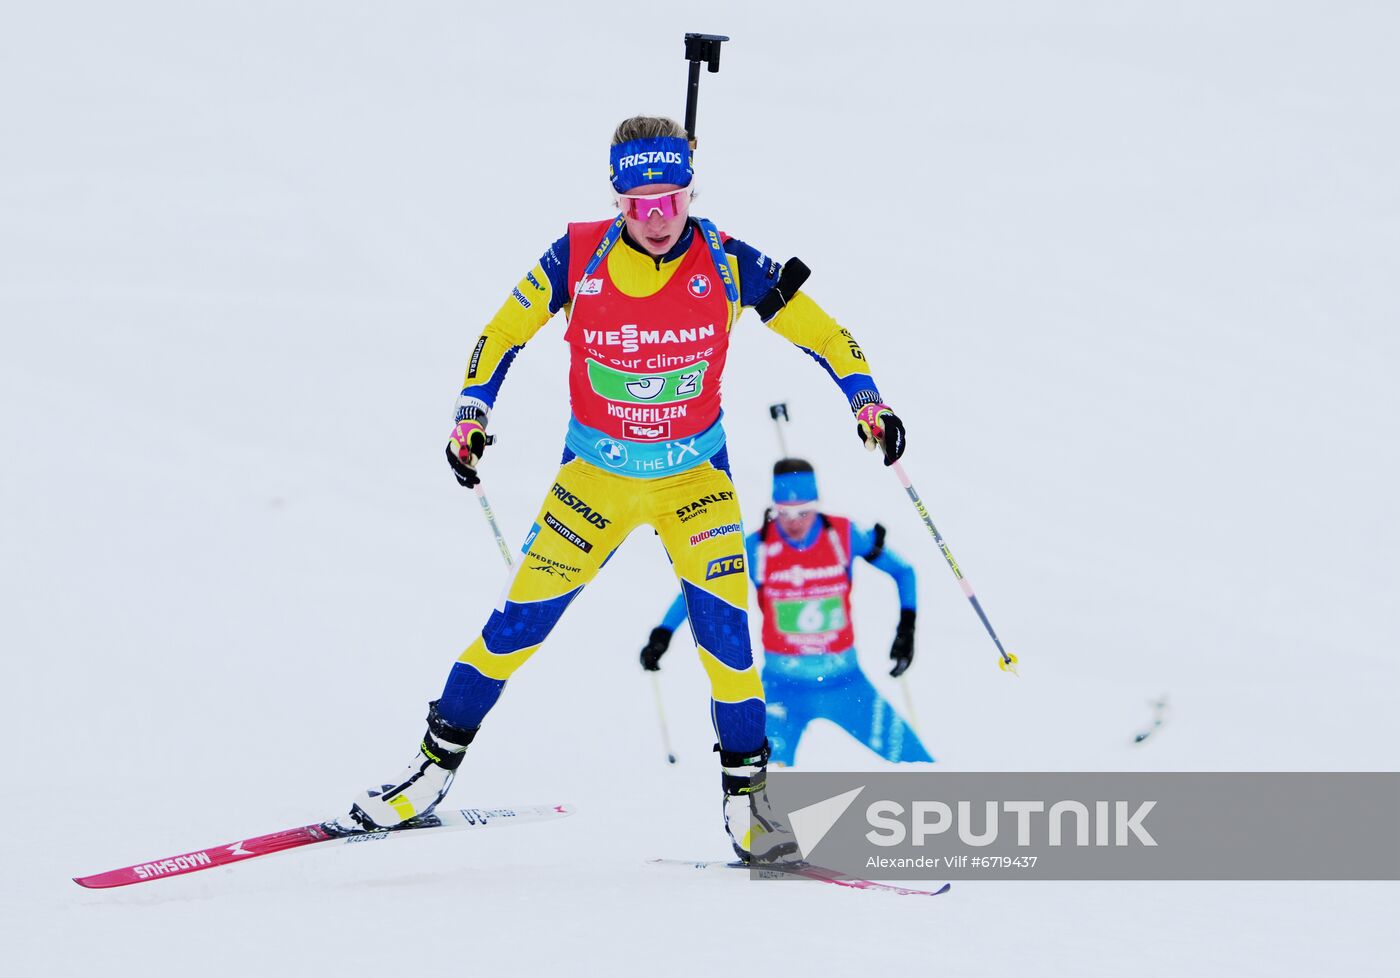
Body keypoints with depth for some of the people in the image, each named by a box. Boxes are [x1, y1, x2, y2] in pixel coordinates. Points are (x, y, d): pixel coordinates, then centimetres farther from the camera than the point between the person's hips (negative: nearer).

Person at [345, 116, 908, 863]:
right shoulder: (579, 258, -13)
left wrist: (866, 402, -16)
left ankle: (747, 800, 3)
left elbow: (818, 330, -4)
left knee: (723, 628, -12)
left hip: (695, 476, 0)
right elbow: (504, 332, -1)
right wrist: (471, 415, -10)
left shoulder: (725, 264, -12)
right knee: (518, 623, -3)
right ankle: (433, 769, 12)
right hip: (594, 475, 0)